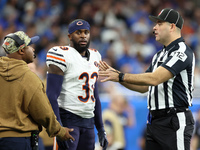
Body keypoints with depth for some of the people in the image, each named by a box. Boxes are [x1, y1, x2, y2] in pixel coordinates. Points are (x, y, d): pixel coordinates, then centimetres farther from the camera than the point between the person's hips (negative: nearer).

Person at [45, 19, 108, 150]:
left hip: (88, 120, 7)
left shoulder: (94, 56, 15)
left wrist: (101, 129, 19)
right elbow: (52, 96, -15)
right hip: (68, 118, -7)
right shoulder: (63, 55, -10)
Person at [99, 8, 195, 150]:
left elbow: (154, 79, -23)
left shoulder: (182, 52, -12)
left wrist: (121, 76, -18)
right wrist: (115, 74, 10)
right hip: (154, 121, 10)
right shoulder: (159, 55, 20)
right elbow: (143, 87, 21)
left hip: (175, 122, -10)